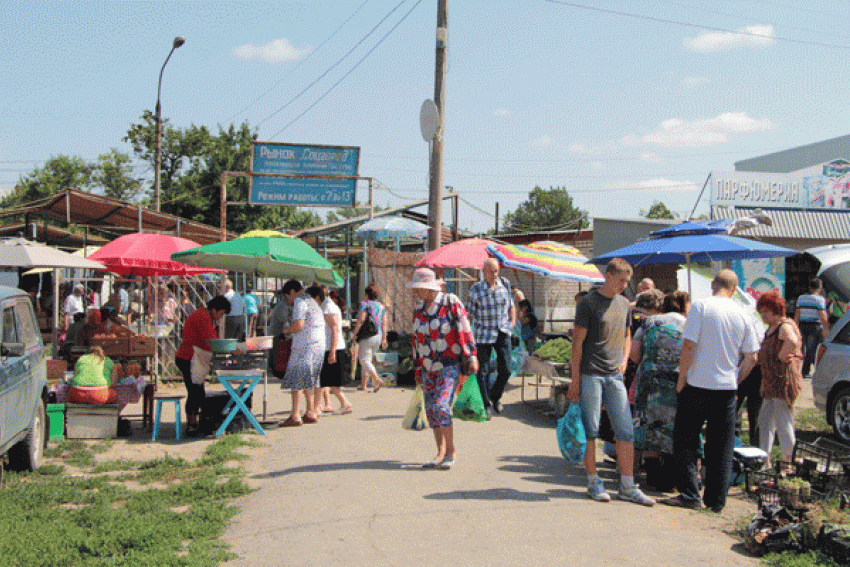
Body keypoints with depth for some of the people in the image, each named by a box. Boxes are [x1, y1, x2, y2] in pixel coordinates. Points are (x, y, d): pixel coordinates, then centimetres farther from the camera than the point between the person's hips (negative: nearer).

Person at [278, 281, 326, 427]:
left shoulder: (300, 302, -9)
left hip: (305, 346, -10)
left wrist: (285, 330, -3)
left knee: (296, 381, -8)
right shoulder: (312, 302, 22)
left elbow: (298, 325, -20)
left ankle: (295, 416, -10)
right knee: (308, 382, 15)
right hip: (318, 345, 10)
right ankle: (311, 413, 17)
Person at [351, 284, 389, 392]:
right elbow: (384, 324, 7)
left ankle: (377, 380, -24)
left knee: (364, 360, -6)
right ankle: (363, 384, 20)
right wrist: (384, 339, 10)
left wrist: (354, 335, -8)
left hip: (367, 336, -7)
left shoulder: (365, 305, -9)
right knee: (368, 360, 17)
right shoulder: (381, 306, 10)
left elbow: (360, 321, -15)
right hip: (378, 336, 7)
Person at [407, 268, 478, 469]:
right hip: (428, 368, 6)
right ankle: (440, 453, 16)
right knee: (431, 411, 5)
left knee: (441, 407, -16)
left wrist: (472, 357, -12)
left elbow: (464, 329, -8)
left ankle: (451, 451, -2)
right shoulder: (418, 310, 11)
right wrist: (418, 369, 19)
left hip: (450, 365, -6)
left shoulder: (451, 302, -7)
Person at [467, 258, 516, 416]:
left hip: (503, 333, 3)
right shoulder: (476, 290, -7)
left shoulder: (504, 284, 4)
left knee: (505, 370, -1)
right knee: (483, 371, -1)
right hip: (483, 334, -3)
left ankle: (496, 396, 26)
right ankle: (486, 405, 14)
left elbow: (511, 305, 19)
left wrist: (513, 322, 7)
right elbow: (469, 314, -3)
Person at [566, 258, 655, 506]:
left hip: (615, 376, 6)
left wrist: (624, 360, 8)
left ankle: (627, 486, 11)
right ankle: (593, 482, 14)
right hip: (590, 375, -5)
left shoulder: (624, 304, 13)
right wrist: (575, 381, -10)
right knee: (590, 431, 1)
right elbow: (578, 342, -7)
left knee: (626, 431, 3)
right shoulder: (589, 303, -5)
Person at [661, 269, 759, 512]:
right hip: (727, 387, 3)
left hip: (698, 385, -3)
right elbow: (751, 358, 5)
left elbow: (689, 345, -13)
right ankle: (716, 500, 13)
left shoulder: (701, 306, -8)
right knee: (722, 447, 10)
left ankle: (689, 494, 5)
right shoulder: (742, 315, 3)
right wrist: (735, 381, 16)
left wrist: (682, 378, -4)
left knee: (686, 441, 8)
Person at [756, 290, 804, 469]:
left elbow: (793, 341, -37)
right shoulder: (770, 328, 16)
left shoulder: (785, 326, -14)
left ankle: (789, 460, 7)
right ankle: (765, 459, 20)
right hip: (770, 383, 10)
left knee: (783, 422, -3)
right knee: (765, 420, 13)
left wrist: (781, 357, -24)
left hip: (784, 380, -10)